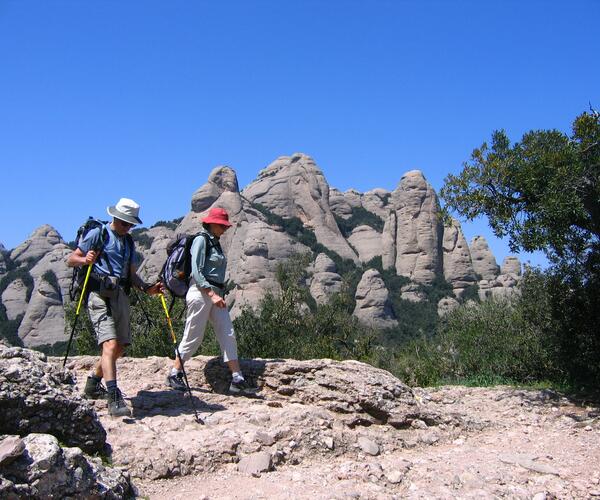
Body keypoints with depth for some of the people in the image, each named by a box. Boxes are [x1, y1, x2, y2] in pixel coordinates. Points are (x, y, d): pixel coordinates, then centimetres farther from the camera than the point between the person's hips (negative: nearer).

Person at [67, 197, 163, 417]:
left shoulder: (128, 242, 20)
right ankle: (114, 399, -23)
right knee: (110, 344, -19)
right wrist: (85, 260, -22)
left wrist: (146, 288, 4)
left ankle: (93, 385, 30)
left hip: (121, 295, 8)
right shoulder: (97, 234, 1)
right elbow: (71, 259, 0)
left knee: (121, 346, 11)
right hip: (100, 295, -7)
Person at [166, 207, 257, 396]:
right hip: (201, 293, -8)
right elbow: (196, 272, -16)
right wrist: (212, 294, -22)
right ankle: (174, 375, 15)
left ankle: (237, 380, -2)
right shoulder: (201, 240, -7)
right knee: (193, 337, -1)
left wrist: (220, 295, 14)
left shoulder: (215, 242, 18)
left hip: (216, 294, 8)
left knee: (228, 335, 0)